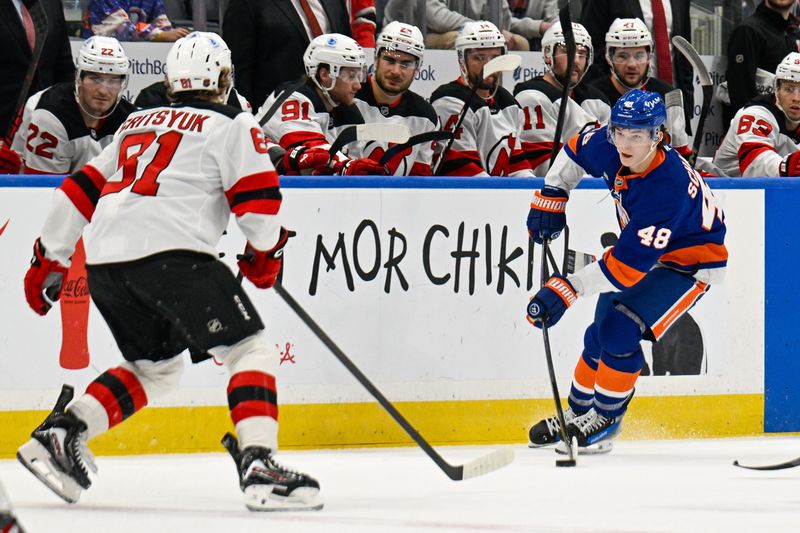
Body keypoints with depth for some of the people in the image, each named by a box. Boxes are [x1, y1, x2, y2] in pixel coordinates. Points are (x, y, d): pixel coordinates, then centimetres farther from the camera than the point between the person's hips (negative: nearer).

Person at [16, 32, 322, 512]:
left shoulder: (139, 124, 26)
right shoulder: (233, 125, 7)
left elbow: (82, 189, 27)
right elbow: (258, 199, -1)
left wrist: (50, 258, 34)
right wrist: (264, 253, 18)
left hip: (104, 262, 7)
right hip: (169, 253, -7)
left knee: (156, 366, 24)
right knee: (251, 350, -3)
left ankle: (60, 435, 13)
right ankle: (258, 466, -19)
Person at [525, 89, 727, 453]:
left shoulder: (666, 188, -40)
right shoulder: (610, 148, -19)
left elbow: (628, 266, -39)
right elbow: (575, 152, 8)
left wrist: (567, 289, -42)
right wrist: (551, 197, 0)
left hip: (691, 262, -8)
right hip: (644, 246, 8)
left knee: (621, 331, -20)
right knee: (600, 334, 8)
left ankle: (605, 421, -3)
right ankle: (577, 413, 27)